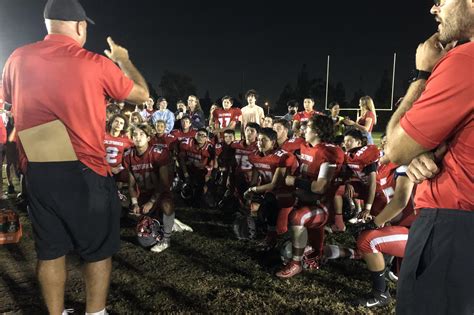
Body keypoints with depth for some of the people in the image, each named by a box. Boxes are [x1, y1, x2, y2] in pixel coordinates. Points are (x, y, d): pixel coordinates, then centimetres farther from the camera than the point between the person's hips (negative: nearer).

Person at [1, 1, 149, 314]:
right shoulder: (95, 63, -9)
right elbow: (142, 95, 4)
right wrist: (123, 60, 19)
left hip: (36, 170, 5)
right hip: (83, 170, -4)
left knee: (50, 249, 17)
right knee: (98, 248, 12)